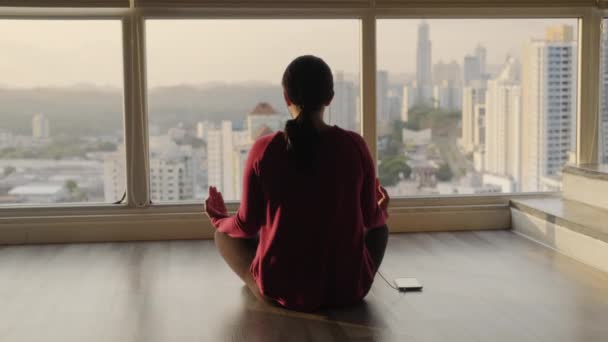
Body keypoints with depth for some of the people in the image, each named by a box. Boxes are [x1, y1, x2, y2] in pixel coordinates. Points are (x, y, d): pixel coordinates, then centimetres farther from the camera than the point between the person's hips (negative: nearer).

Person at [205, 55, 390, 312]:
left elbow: (247, 225, -4)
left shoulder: (264, 150, -12)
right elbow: (371, 218, 1)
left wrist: (218, 219, 19)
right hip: (348, 288, 1)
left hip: (282, 289, -1)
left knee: (224, 230, 25)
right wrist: (382, 210, 26)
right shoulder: (354, 146, -10)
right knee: (380, 226, 32)